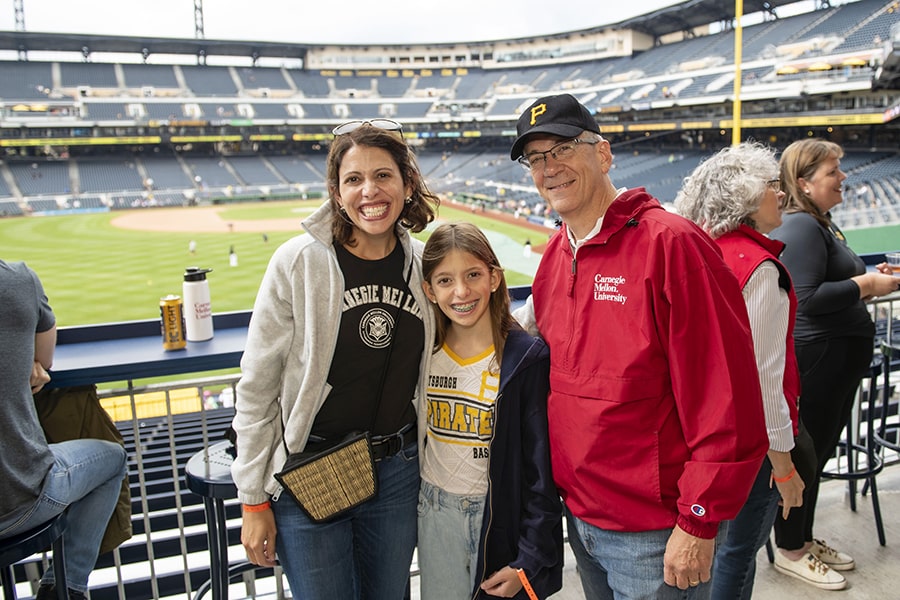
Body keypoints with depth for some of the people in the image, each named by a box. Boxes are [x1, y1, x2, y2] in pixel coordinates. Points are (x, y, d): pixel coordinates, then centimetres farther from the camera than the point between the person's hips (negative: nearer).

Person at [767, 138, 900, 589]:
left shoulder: (820, 223, 16)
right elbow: (807, 299, -24)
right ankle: (789, 551, 16)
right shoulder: (800, 227, -17)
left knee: (818, 452, 18)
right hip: (817, 360, -10)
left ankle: (804, 538, 33)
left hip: (836, 358, 10)